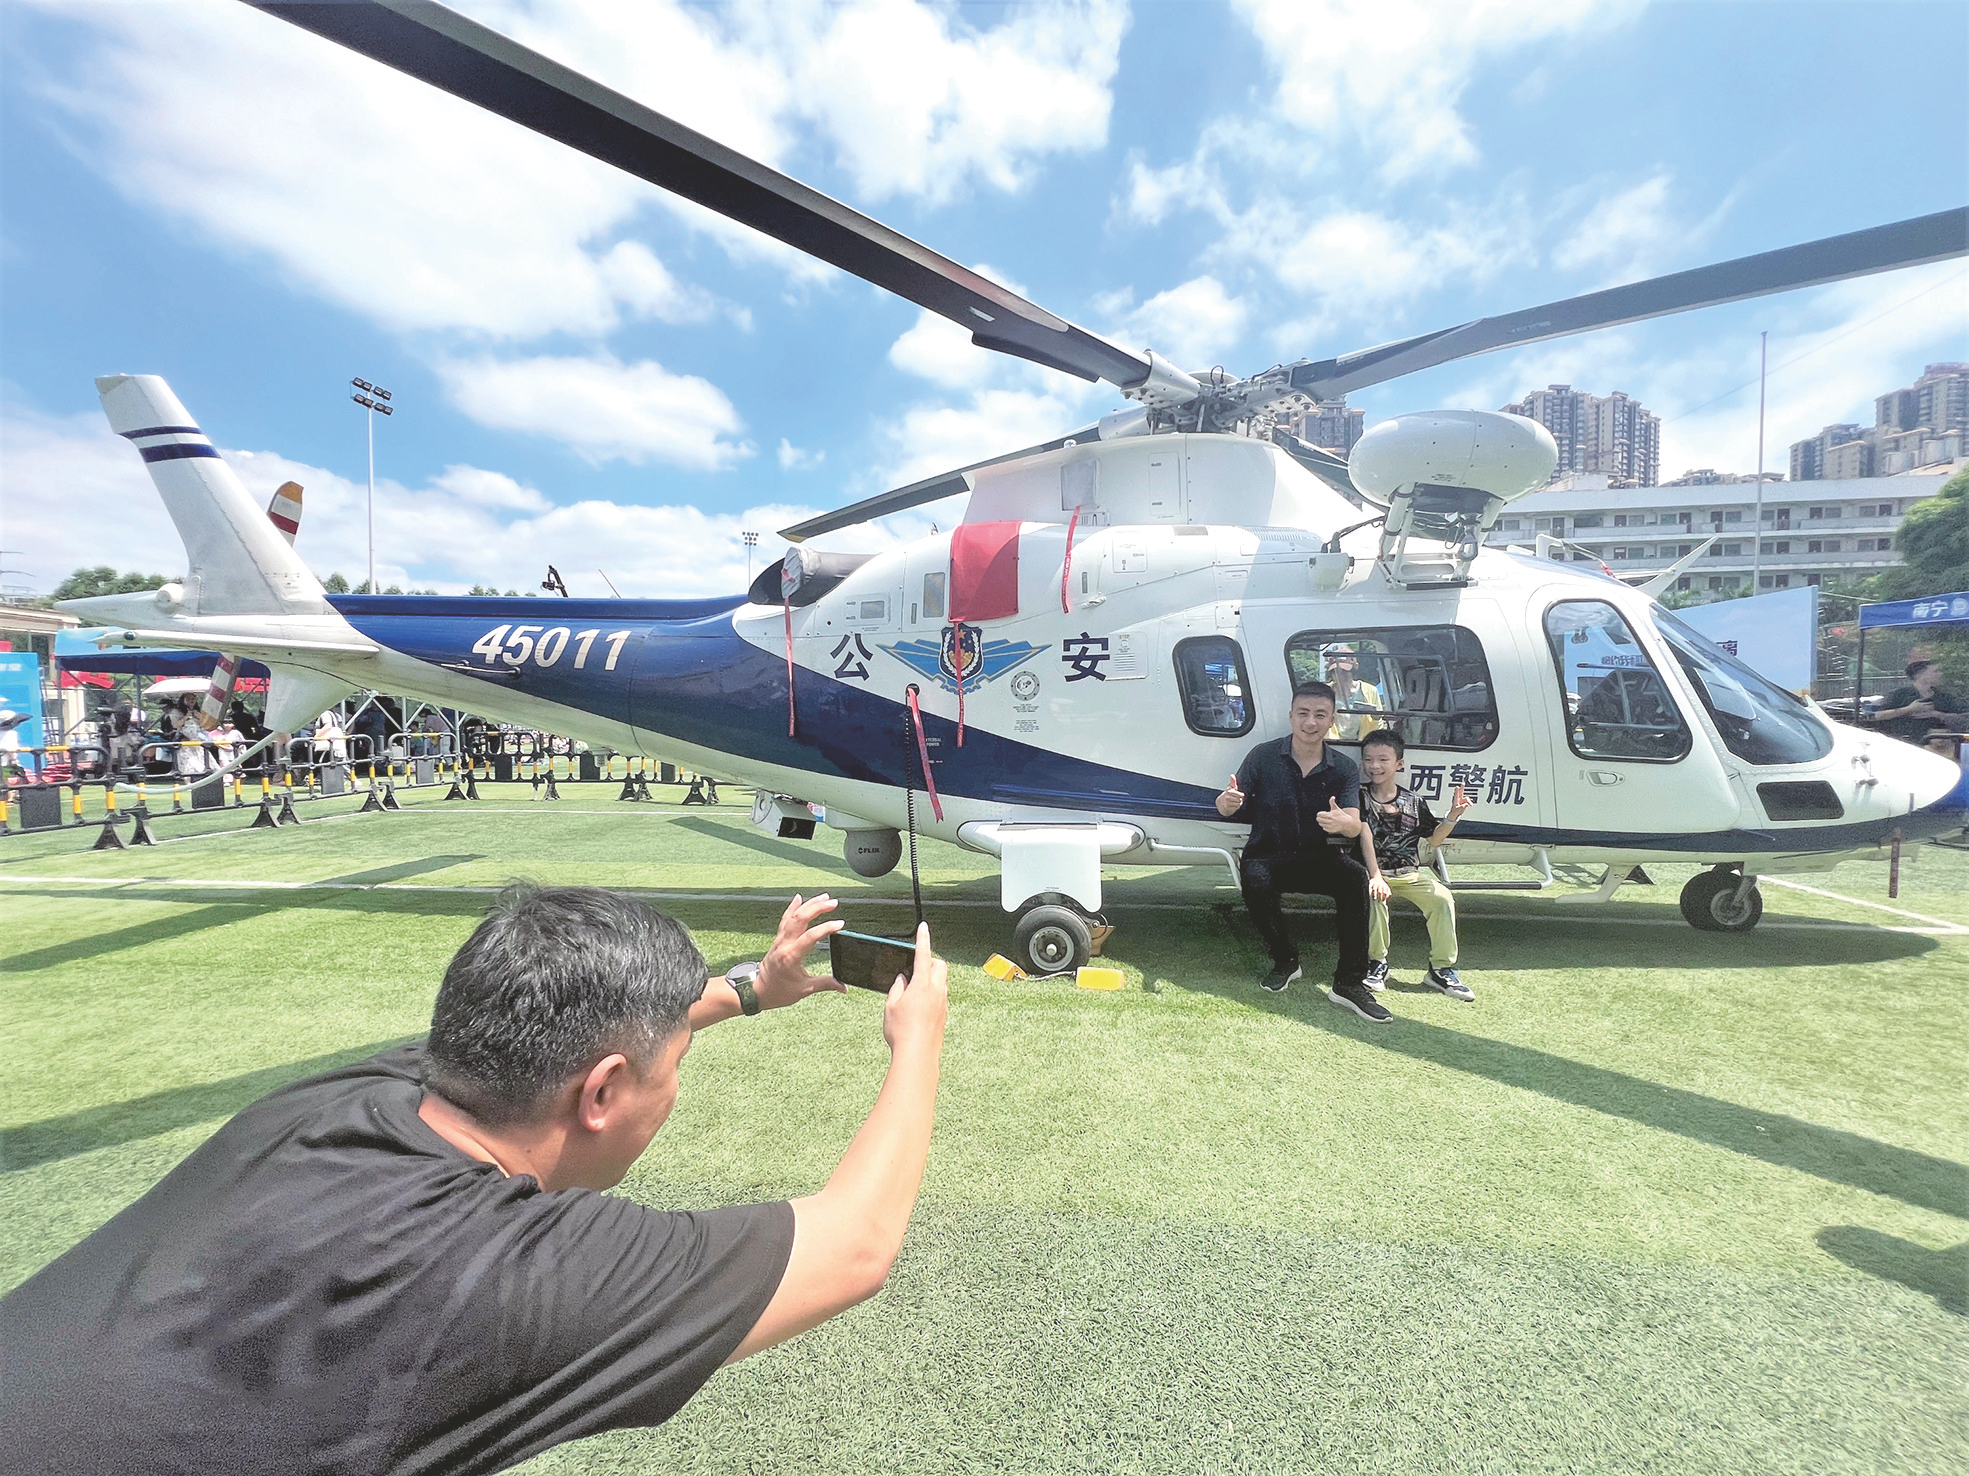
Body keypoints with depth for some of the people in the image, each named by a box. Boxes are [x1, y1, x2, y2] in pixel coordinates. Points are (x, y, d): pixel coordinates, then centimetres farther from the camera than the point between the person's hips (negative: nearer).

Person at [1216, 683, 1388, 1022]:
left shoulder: (1344, 768, 2)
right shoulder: (1263, 756, -2)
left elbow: (1354, 825, -12)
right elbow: (1229, 808, -8)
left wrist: (1341, 822, -39)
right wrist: (1227, 801, -35)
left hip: (1320, 858, 1)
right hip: (1269, 855, -1)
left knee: (1355, 876, -29)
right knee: (1255, 881, -34)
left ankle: (1349, 983, -22)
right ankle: (1285, 959, -6)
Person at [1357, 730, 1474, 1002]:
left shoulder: (1413, 802, 8)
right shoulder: (1360, 796, -2)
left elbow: (1433, 839, 16)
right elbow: (1365, 834, -14)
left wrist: (1453, 816, -1)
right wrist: (1375, 876, -26)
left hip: (1410, 873, 3)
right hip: (1373, 870, -3)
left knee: (1442, 898, -20)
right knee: (1374, 895, -33)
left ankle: (1442, 968, -6)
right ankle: (1376, 962, -15)